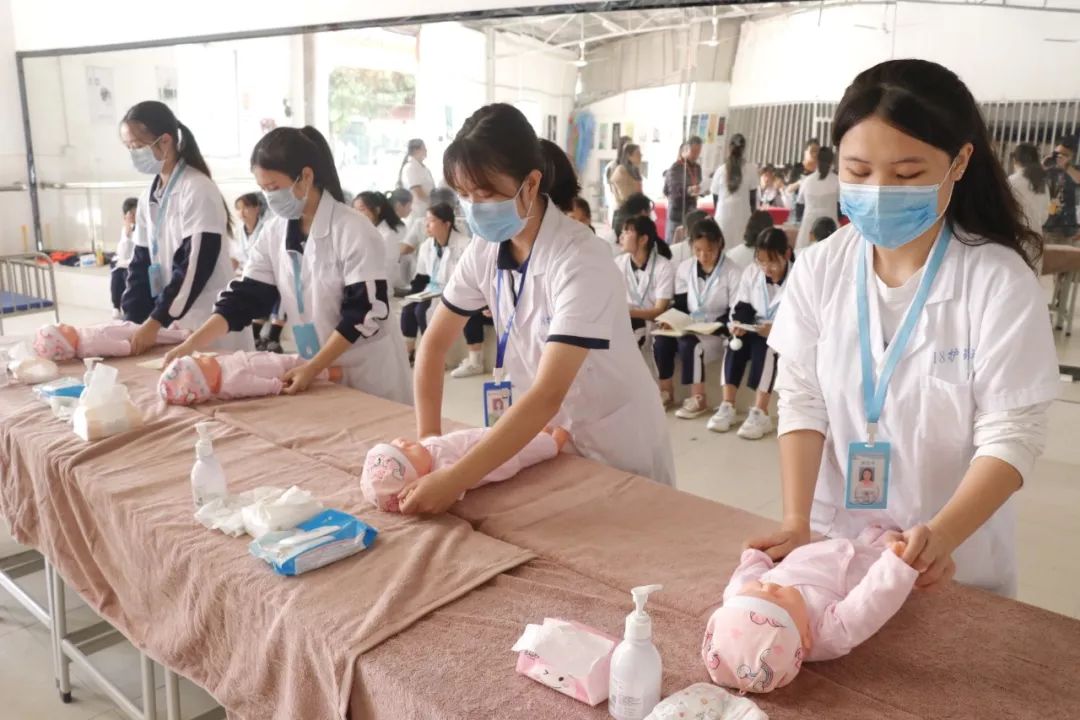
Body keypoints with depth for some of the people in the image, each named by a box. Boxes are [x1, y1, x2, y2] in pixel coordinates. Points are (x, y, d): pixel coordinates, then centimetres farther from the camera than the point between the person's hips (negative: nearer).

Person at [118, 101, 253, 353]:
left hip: (210, 324, -7)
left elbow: (195, 265, -19)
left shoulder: (198, 190, -14)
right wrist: (131, 320, 2)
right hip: (174, 322, 7)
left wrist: (155, 321, -19)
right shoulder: (149, 196, 9)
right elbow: (142, 261, 12)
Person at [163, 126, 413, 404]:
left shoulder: (354, 231, -18)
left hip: (369, 372, -5)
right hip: (317, 369, 6)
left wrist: (312, 367, -23)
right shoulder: (274, 232, 1)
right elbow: (245, 297, 1)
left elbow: (365, 313, -20)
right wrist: (191, 344, -11)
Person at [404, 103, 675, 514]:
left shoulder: (581, 261, -29)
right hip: (547, 438, 6)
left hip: (616, 448, -5)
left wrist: (456, 479, -41)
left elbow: (549, 394, -37)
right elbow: (435, 343, -1)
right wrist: (428, 438, -11)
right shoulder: (485, 250, -9)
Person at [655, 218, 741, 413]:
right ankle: (666, 391, -9)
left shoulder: (732, 272, -6)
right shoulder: (684, 268, 8)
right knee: (661, 340, -26)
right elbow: (680, 305, 8)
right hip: (689, 327, 4)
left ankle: (698, 397, -19)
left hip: (715, 331, -4)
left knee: (689, 343, -34)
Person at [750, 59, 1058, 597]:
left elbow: (1012, 433, -17)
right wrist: (796, 522, -18)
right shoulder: (818, 270, -8)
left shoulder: (1000, 281, -15)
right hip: (832, 539, 3)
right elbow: (802, 402, -8)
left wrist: (941, 536, -31)